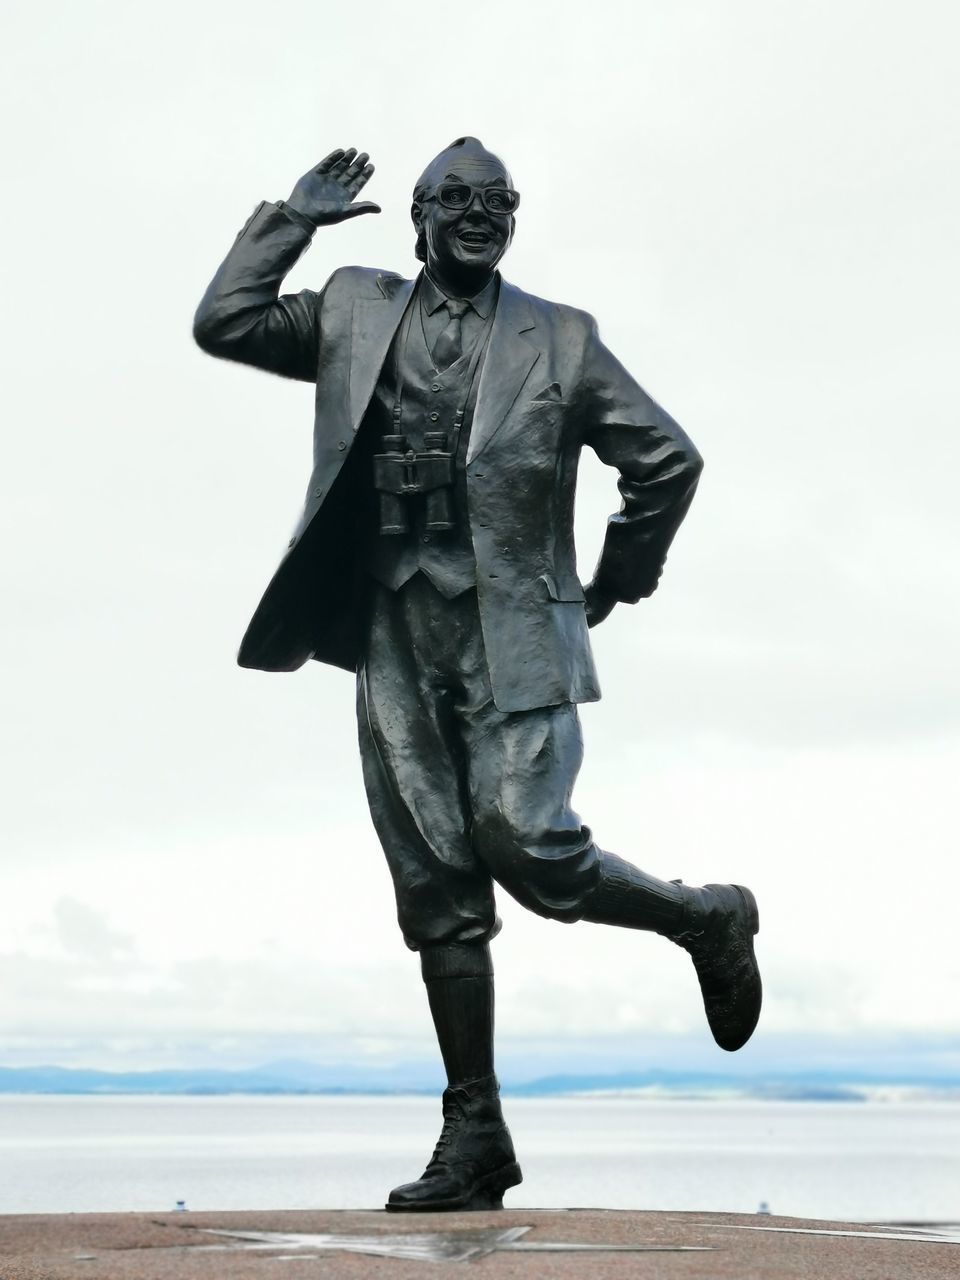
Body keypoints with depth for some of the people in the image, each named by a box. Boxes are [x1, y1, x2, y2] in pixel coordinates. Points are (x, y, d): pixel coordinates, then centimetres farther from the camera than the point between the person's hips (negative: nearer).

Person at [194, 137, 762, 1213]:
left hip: (512, 634, -3)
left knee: (524, 842, -19)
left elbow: (668, 460, 9)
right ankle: (474, 1138, 11)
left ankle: (707, 920, 9)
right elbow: (221, 323, 10)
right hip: (396, 638, 3)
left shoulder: (558, 339, 7)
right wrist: (293, 218, 8)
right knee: (435, 889, 3)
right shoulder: (355, 313, 15)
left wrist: (614, 587, 9)